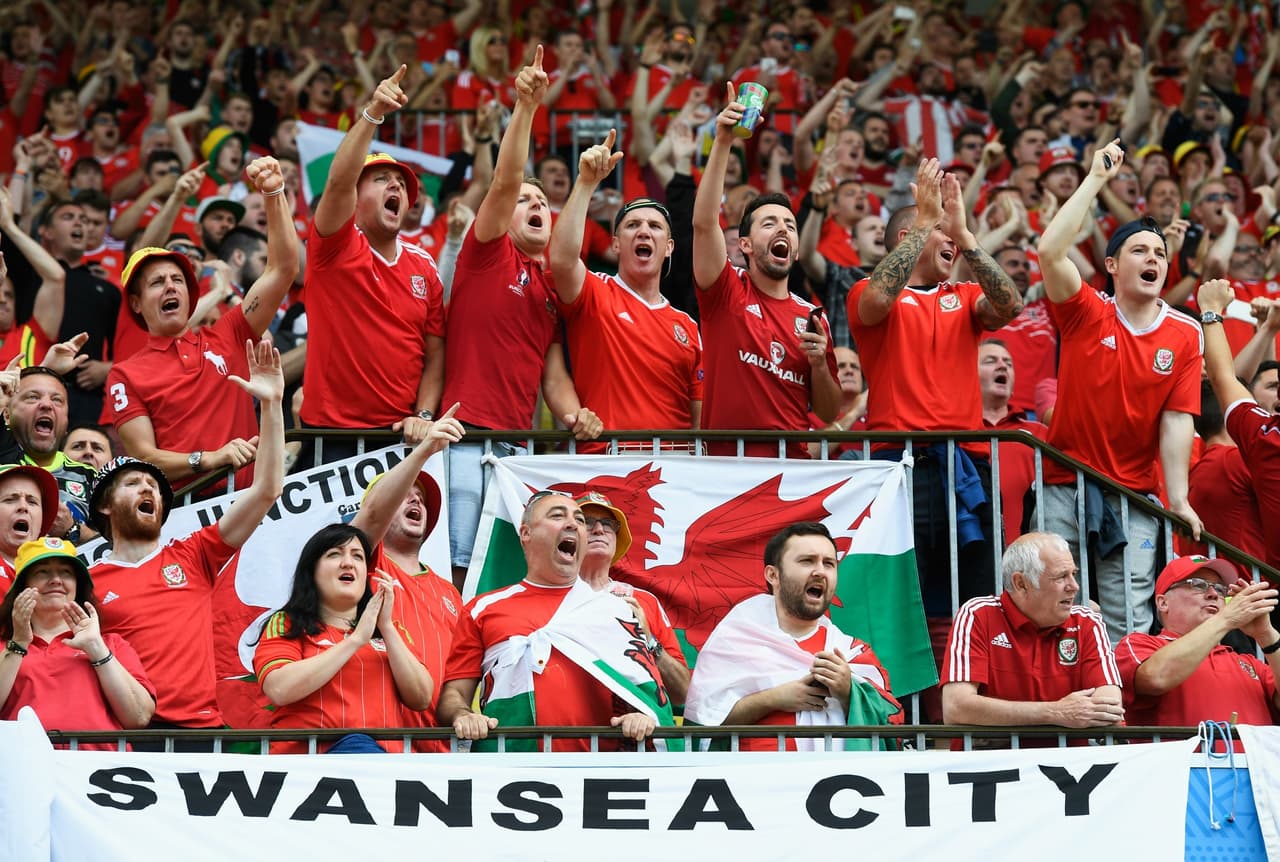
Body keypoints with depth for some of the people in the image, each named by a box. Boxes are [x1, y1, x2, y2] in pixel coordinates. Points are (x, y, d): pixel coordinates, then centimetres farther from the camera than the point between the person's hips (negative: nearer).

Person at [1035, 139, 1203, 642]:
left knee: (1130, 622, -6)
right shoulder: (1085, 314, 0)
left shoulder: (1184, 336, 4)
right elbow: (1051, 251, -16)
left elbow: (1177, 421, 0)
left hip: (1133, 496, 1)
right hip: (1064, 486, -1)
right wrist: (1097, 179, -12)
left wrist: (1178, 499, -9)